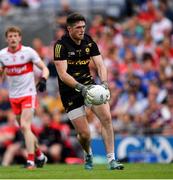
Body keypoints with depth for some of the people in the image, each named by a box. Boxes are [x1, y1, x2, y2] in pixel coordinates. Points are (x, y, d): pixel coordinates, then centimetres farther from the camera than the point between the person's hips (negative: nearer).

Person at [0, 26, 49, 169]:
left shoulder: (28, 51, -9)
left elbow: (44, 68, -7)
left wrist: (43, 80, -26)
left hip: (28, 94, -5)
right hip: (13, 97, 5)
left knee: (25, 126, -19)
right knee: (24, 129, 10)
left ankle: (31, 161, -18)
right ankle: (40, 156, 29)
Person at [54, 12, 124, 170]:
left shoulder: (89, 42, 1)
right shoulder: (61, 45, -15)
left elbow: (100, 65, -4)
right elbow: (62, 74, -21)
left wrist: (104, 83, -24)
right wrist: (80, 87, -34)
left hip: (89, 84, 4)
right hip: (70, 92, -4)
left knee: (106, 117, -18)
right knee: (84, 134, -7)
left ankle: (111, 160, -14)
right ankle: (88, 154, 29)